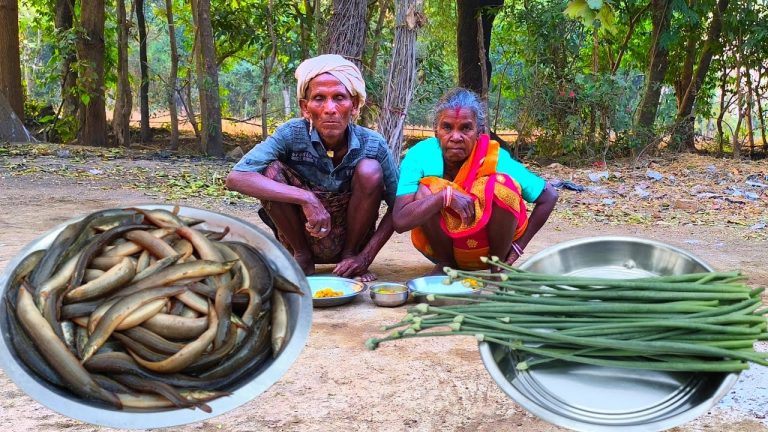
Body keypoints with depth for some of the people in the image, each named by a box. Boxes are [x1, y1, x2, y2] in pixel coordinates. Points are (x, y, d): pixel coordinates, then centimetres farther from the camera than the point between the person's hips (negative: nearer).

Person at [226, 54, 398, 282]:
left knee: (369, 170, -25)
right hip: (301, 235, 0)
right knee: (271, 169, -25)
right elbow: (236, 178, -30)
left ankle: (350, 254, -4)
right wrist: (306, 198, -39)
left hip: (349, 235, 0)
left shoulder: (373, 145, -17)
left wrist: (367, 256, -18)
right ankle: (302, 257, -4)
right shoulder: (292, 133, -20)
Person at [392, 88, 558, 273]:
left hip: (488, 249, 0)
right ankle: (445, 264, -4)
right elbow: (400, 221, -28)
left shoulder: (496, 159, -20)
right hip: (443, 246, 0)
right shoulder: (420, 155, -20)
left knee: (502, 184, -26)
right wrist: (446, 195, -39)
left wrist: (518, 246, -11)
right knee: (426, 189, -26)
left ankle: (498, 264, -5)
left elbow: (549, 196, -9)